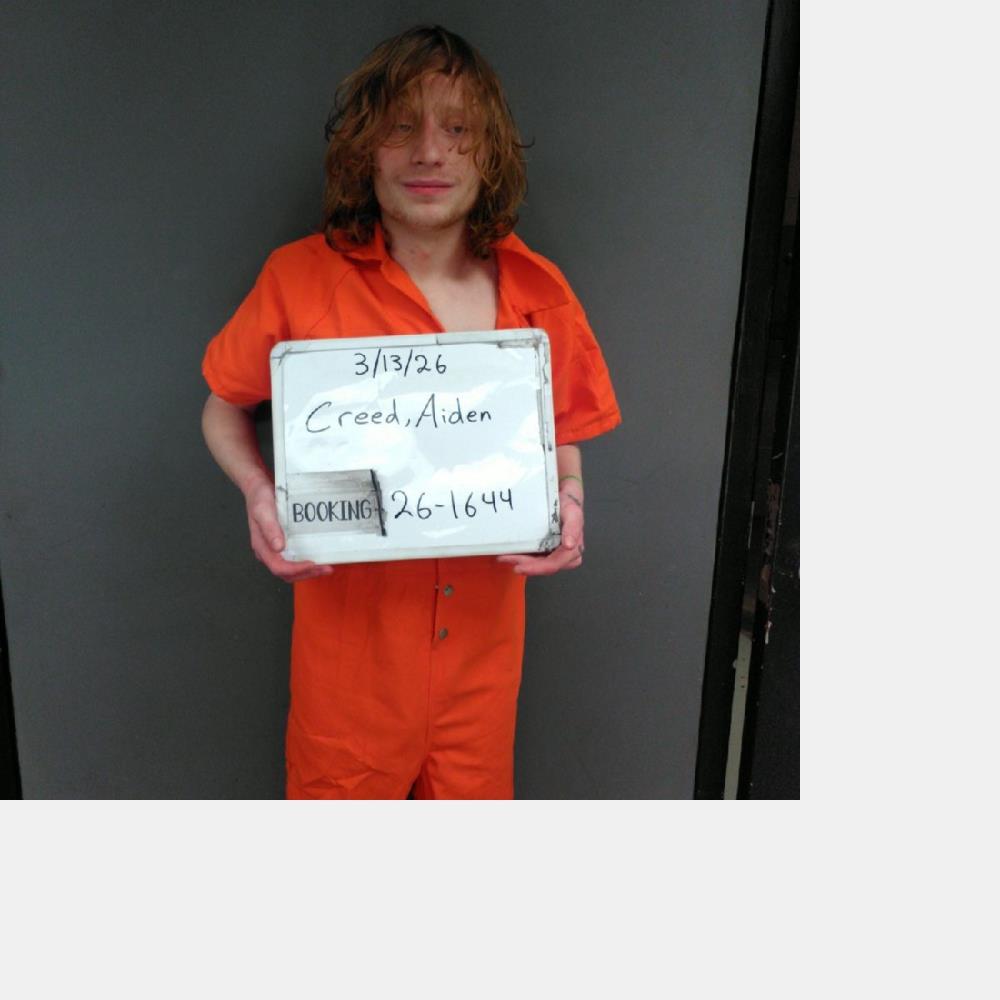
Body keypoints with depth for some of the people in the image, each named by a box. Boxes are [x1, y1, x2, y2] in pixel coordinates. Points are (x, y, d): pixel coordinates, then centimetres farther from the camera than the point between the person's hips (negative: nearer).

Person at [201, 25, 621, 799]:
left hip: (482, 626, 2)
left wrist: (567, 502, -13)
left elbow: (563, 439, 9)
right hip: (351, 616, -2)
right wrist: (260, 492, -15)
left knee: (474, 788, 19)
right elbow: (224, 411, 4)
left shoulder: (538, 292, -3)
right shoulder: (300, 279, -9)